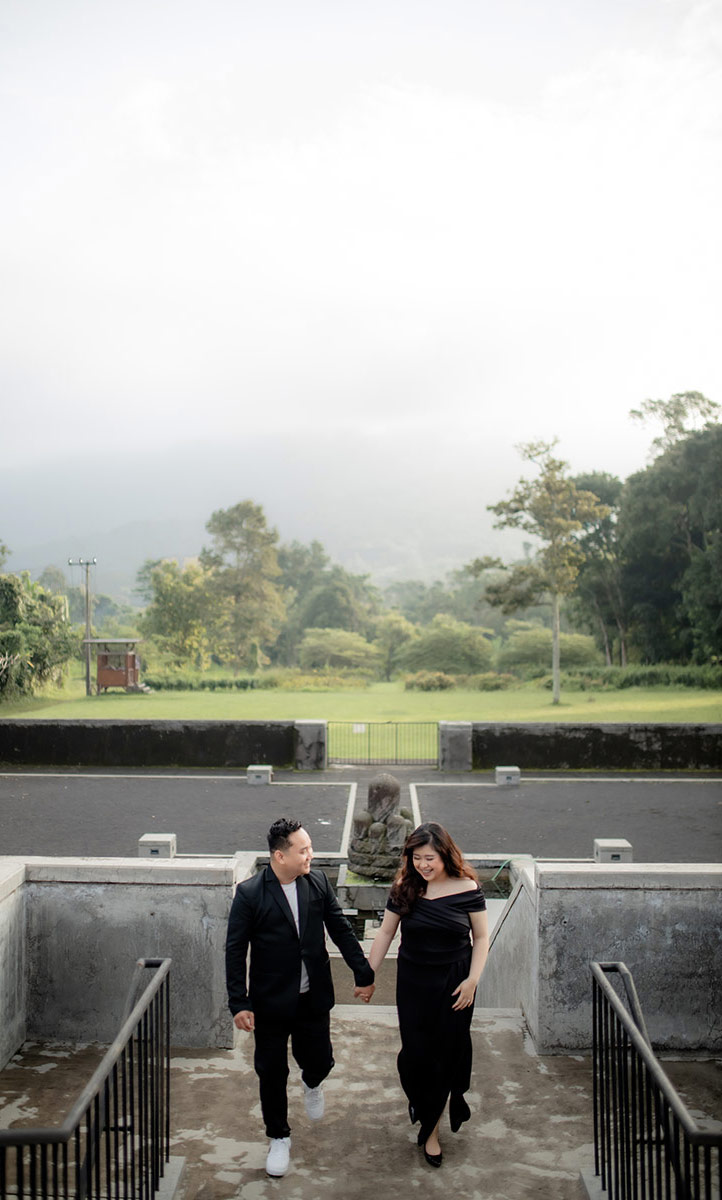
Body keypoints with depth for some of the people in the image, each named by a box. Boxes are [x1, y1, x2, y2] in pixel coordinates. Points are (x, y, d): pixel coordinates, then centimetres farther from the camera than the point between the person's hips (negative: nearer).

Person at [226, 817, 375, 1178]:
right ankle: (279, 1138, 33)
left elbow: (341, 931, 4)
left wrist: (364, 974, 5)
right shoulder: (249, 894, -16)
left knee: (320, 1060, 12)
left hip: (313, 998, 3)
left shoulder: (318, 883, -6)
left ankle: (311, 1083, 50)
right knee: (272, 1073, 10)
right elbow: (235, 951, -11)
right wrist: (239, 1003, -14)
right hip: (271, 1002, -3)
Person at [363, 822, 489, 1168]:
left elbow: (481, 937, -3)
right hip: (413, 982, 1)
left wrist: (473, 979, -11)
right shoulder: (404, 889, -7)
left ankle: (429, 1124, 29)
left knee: (448, 1051, 7)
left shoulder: (467, 889, -12)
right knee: (416, 1051, 2)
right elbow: (385, 933, 2)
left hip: (453, 982, -1)